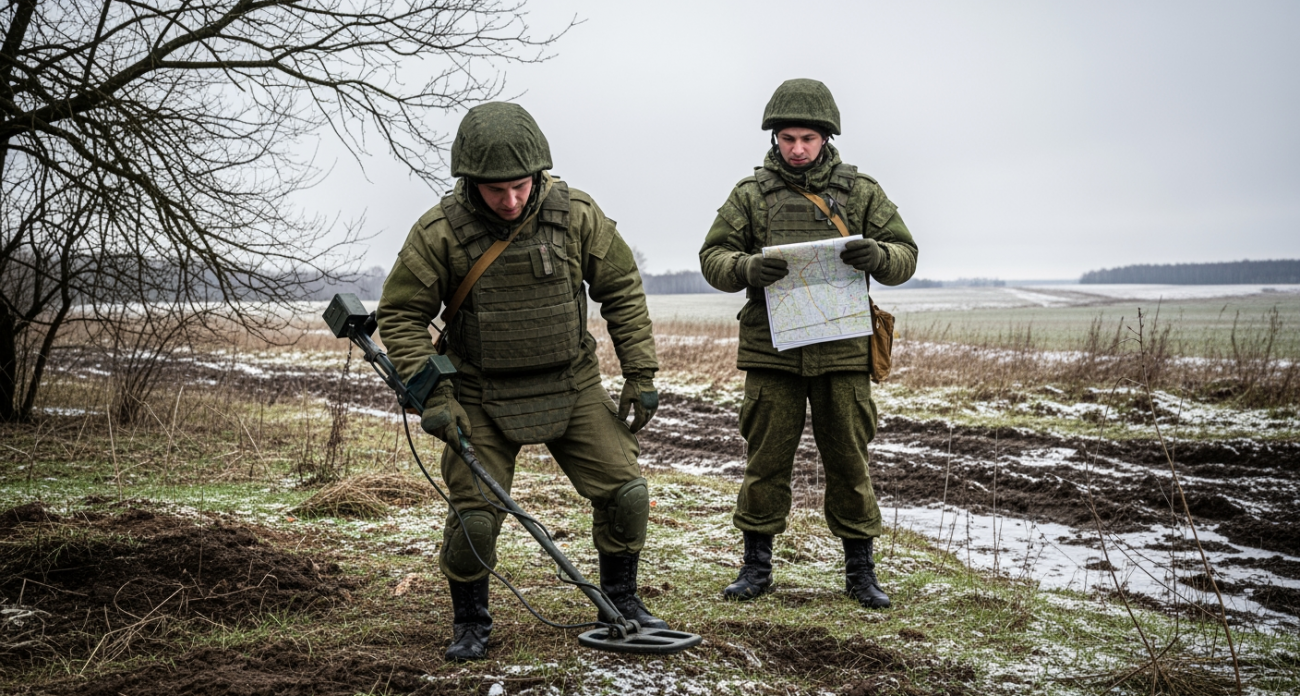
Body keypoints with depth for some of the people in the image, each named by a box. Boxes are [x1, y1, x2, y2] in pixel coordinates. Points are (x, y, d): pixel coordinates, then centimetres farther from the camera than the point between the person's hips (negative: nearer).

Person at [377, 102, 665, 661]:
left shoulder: (574, 214, -10)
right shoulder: (439, 233, -15)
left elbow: (622, 288, 0)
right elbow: (400, 314, -8)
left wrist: (640, 374, -1)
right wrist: (432, 396, -16)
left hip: (572, 384, 2)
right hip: (482, 397, -2)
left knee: (625, 491, -1)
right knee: (474, 516, -6)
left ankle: (620, 603, 22)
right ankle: (469, 623, 21)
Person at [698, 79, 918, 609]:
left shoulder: (860, 191, 9)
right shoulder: (751, 194, 8)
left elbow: (906, 254, 8)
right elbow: (713, 256, 6)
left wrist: (878, 256, -15)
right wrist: (747, 268, -16)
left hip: (842, 350, 1)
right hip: (770, 349, 0)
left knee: (848, 461, 6)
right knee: (766, 459, 5)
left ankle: (860, 569, 18)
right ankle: (757, 565, 18)